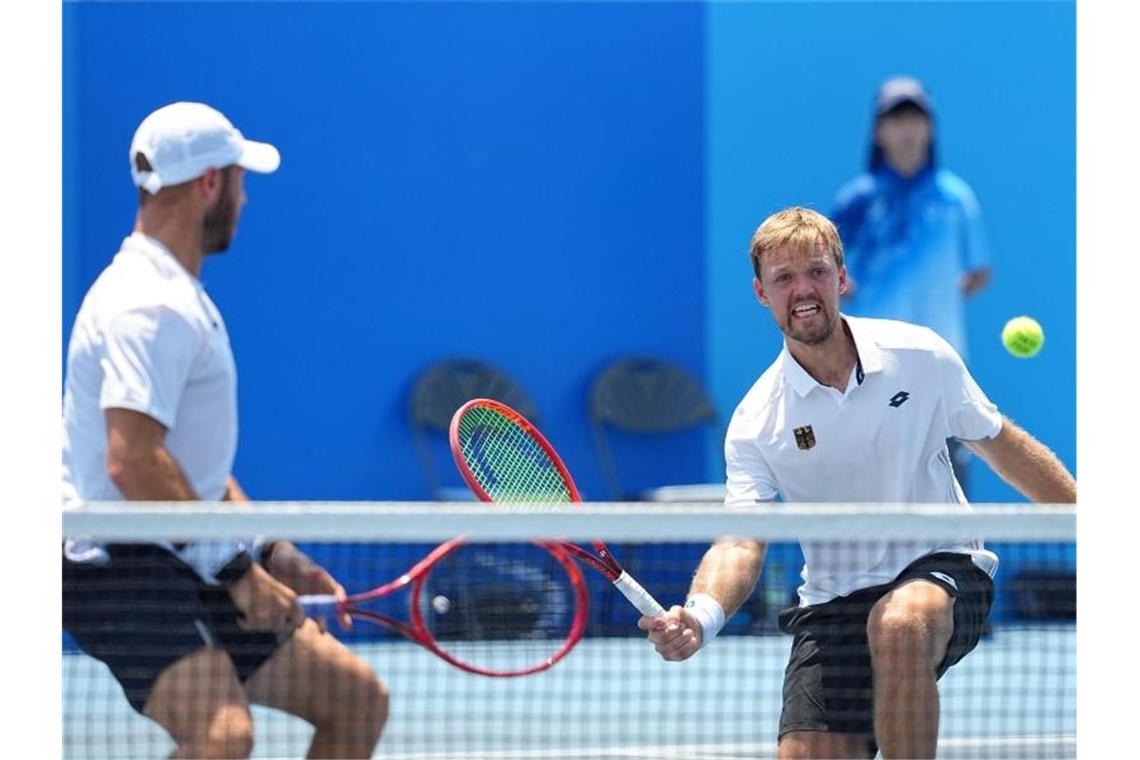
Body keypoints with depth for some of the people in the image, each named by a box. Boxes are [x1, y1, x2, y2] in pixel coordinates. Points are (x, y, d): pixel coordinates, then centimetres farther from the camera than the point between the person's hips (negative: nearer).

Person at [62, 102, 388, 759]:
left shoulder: (181, 300, 20)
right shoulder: (152, 307, -15)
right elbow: (132, 462, -26)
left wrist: (272, 555, 17)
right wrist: (235, 569, -21)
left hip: (197, 576, 11)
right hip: (125, 569, -11)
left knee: (358, 701, 14)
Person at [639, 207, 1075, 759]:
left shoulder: (919, 355, -3)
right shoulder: (755, 422, -5)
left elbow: (1000, 444, 10)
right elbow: (741, 539, -15)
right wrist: (700, 617, -36)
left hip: (942, 568, -1)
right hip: (834, 604, 1)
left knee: (900, 623, -37)